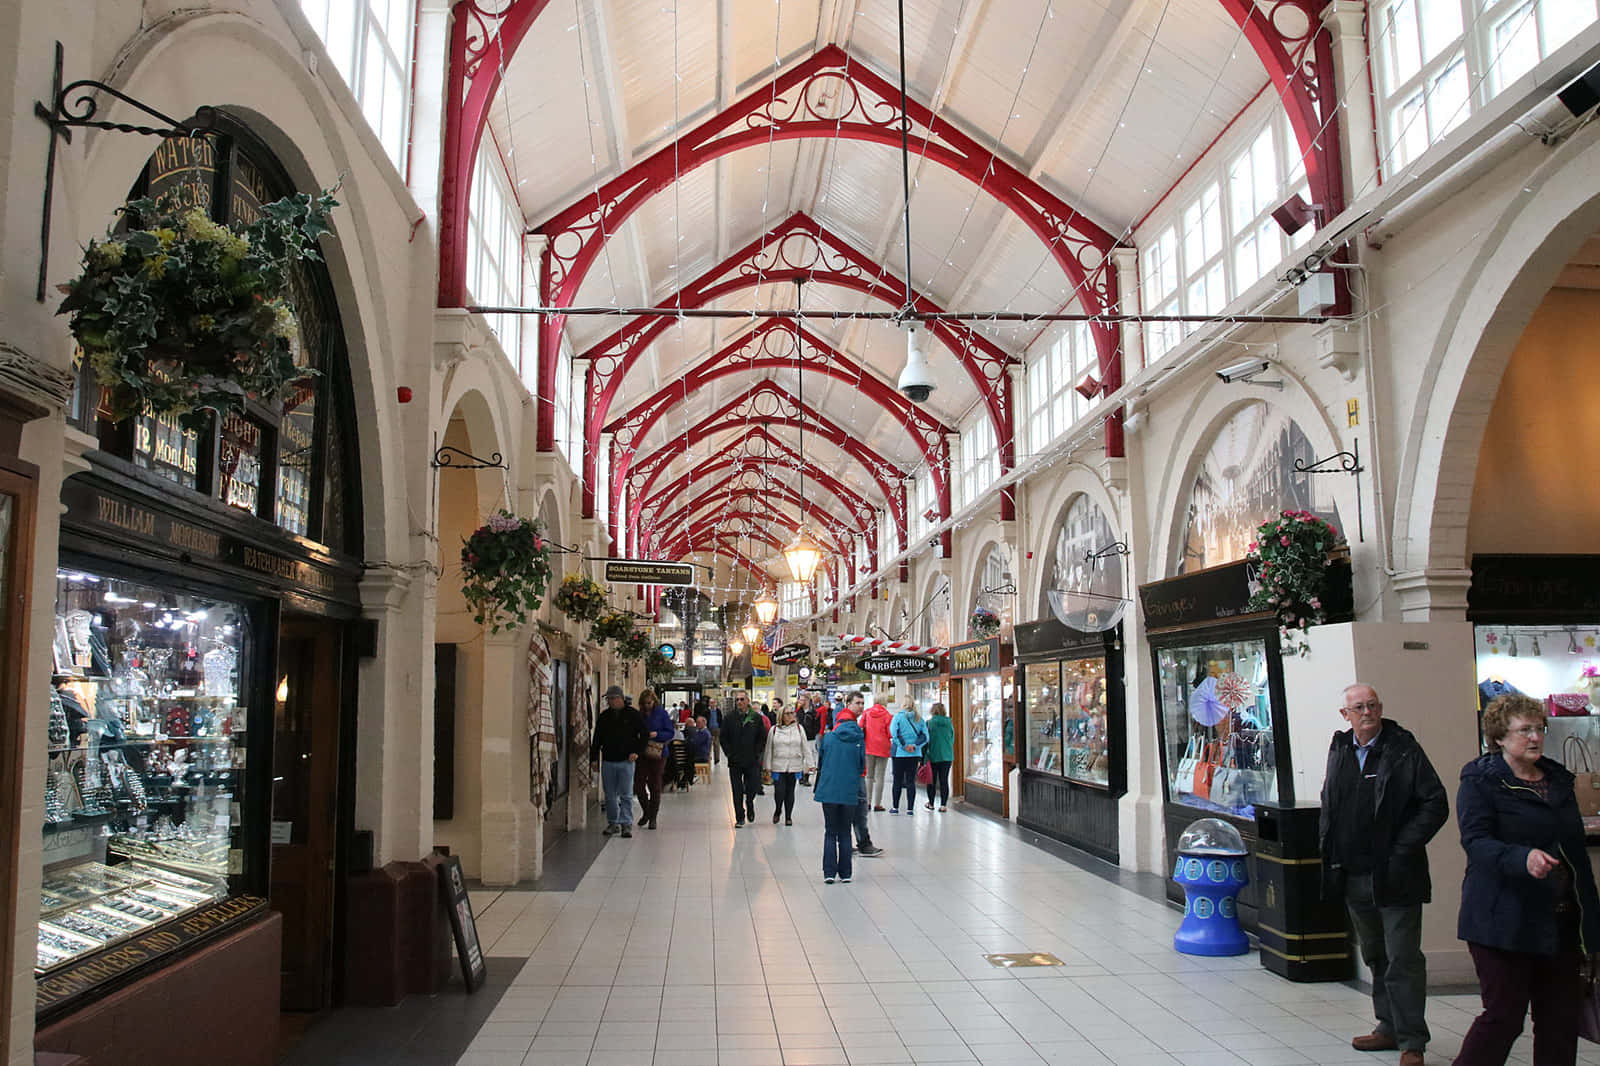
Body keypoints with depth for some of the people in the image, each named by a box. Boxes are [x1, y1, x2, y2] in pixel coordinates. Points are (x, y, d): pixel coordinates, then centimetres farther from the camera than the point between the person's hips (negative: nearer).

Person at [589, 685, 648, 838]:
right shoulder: (604, 716, 10)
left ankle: (626, 824, -1)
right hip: (608, 761, 4)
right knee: (610, 795, 8)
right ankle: (613, 823, 18)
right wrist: (594, 758, 7)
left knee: (626, 795, -4)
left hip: (626, 761, -4)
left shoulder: (633, 715, 0)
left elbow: (644, 735, 4)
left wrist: (636, 752, -5)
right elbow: (597, 739, 13)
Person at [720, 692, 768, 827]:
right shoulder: (729, 718, 3)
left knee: (753, 787, 1)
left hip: (752, 761, 0)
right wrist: (729, 754, -4)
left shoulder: (757, 718, 2)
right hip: (735, 761, 0)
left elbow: (762, 738, 5)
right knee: (737, 791, 2)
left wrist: (757, 754, -4)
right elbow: (723, 738, 5)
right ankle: (739, 818, 10)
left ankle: (749, 803, 33)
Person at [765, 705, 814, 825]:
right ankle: (777, 810, 22)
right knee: (779, 791, -7)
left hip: (794, 767, 1)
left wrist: (808, 763, 1)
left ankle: (788, 817, 20)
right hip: (778, 767, -1)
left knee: (790, 792, 6)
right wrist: (768, 766, 5)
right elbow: (769, 749, 7)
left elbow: (805, 747, 6)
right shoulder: (774, 730, 4)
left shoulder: (799, 728, 5)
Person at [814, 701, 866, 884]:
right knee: (845, 833, 12)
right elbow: (862, 767, 6)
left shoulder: (828, 737, 2)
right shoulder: (858, 741, 1)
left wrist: (815, 789, 22)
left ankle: (829, 872, 1)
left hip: (828, 791, 0)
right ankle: (845, 873, 12)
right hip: (849, 792, 0)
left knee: (830, 833, 8)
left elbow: (820, 764, 10)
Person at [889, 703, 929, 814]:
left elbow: (894, 734, -14)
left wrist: (905, 745, -11)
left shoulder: (898, 717, -2)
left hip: (900, 754, -2)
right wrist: (915, 746, -9)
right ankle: (910, 808, 3)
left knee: (897, 781, 7)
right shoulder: (919, 719, 7)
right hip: (915, 755, 2)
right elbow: (925, 735, -1)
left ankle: (895, 807, 10)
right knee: (911, 781, 6)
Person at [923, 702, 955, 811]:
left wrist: (923, 756, -3)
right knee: (944, 780, 6)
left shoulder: (929, 723, -8)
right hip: (947, 756, 3)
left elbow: (926, 740, -8)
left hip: (933, 755, -3)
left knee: (931, 780, 10)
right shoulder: (949, 724, 2)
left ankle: (931, 803, 18)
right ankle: (943, 804, 4)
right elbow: (952, 739, 10)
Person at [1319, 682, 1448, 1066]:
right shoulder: (1339, 750, 9)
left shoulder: (1404, 750, -8)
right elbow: (1329, 804, 22)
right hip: (1352, 875, 6)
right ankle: (1390, 1028, 30)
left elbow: (1436, 804, -9)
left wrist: (1403, 850, -13)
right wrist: (1329, 845, 10)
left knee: (1403, 961, -3)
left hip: (1393, 876, -6)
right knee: (1375, 958, 17)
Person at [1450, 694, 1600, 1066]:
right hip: (1505, 921, -6)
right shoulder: (1480, 781, -5)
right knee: (1503, 1017, -4)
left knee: (1561, 1019, 8)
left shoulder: (1559, 778, 14)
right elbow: (1475, 841, -17)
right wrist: (1523, 858, -35)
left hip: (1561, 922, 6)